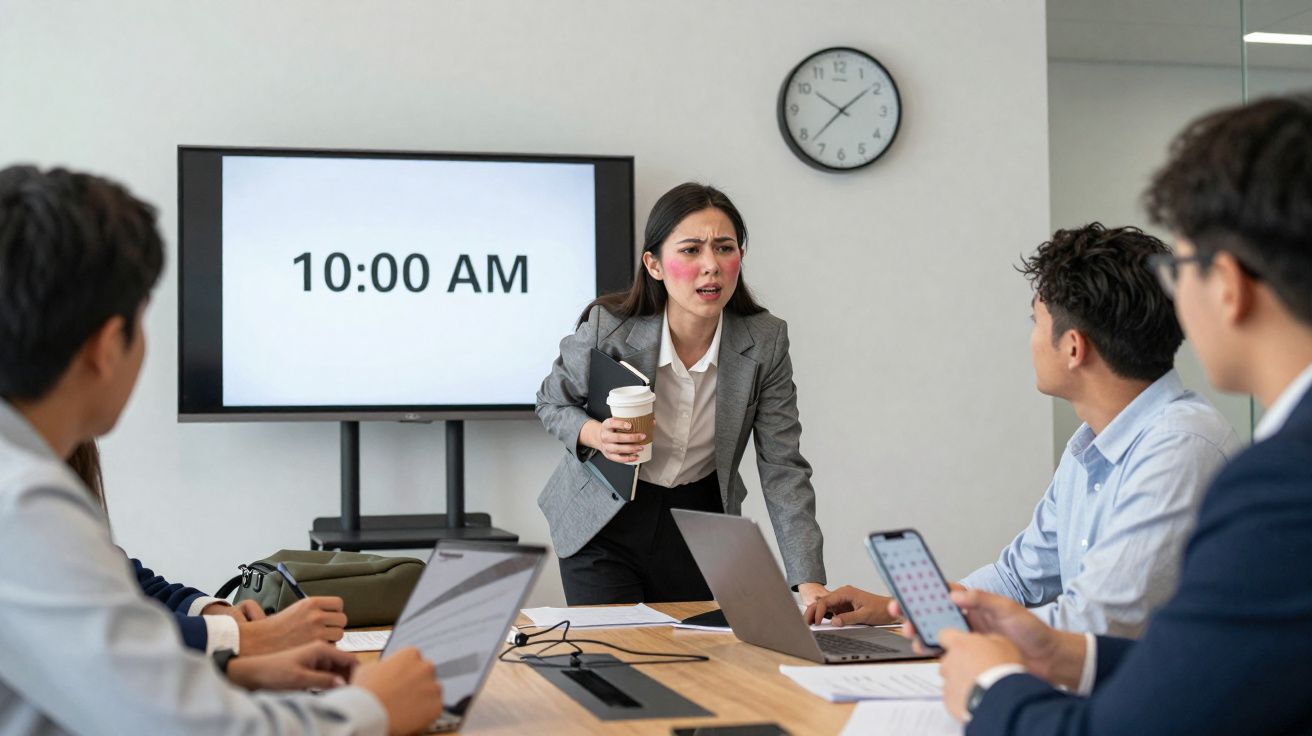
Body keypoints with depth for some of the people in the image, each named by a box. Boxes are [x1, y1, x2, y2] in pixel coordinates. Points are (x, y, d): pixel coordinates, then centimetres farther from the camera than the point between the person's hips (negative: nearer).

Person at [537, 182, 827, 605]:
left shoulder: (765, 341, -17)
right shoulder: (606, 329, -22)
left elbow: (783, 469, -14)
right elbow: (552, 402, -2)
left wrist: (809, 582, -23)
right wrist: (593, 434, -26)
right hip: (604, 523, -2)